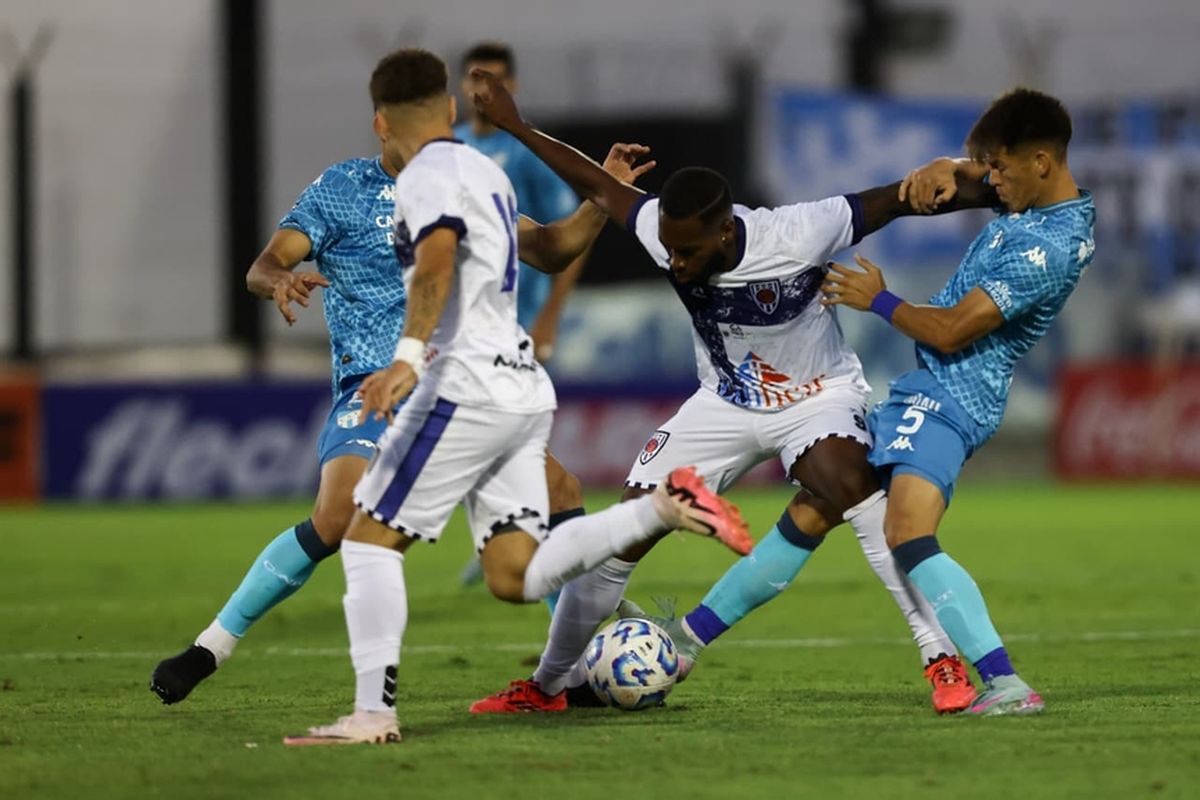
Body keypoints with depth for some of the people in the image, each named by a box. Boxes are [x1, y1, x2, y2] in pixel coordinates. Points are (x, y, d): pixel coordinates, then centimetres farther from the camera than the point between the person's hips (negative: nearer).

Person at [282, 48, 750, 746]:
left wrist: (410, 355, -38)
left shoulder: (428, 178, -7)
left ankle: (374, 713, -9)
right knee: (514, 575, 4)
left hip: (467, 389, -9)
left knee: (370, 538, -2)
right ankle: (665, 508, -6)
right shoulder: (486, 171, 20)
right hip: (524, 387, 9)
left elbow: (437, 258, -28)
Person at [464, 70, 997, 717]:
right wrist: (514, 126, -3)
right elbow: (600, 188, -2)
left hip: (818, 396, -4)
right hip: (726, 403, 4)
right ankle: (549, 684, 18)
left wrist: (994, 195, -17)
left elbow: (891, 202, -21)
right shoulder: (665, 232, -21)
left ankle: (942, 660, -26)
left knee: (848, 485, -36)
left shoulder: (795, 238, -32)